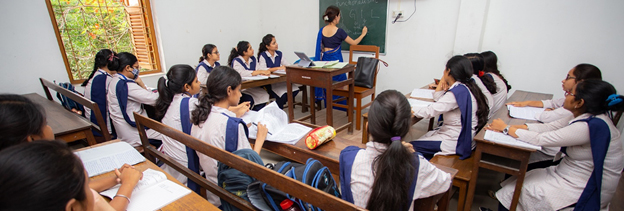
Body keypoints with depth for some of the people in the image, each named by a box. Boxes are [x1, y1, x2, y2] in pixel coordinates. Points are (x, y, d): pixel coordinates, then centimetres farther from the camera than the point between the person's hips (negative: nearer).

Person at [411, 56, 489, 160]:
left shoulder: (459, 91, -24)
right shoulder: (464, 87, 7)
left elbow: (431, 111, -27)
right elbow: (437, 99, 13)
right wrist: (443, 81, 5)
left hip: (455, 142, -10)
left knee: (412, 147, -12)